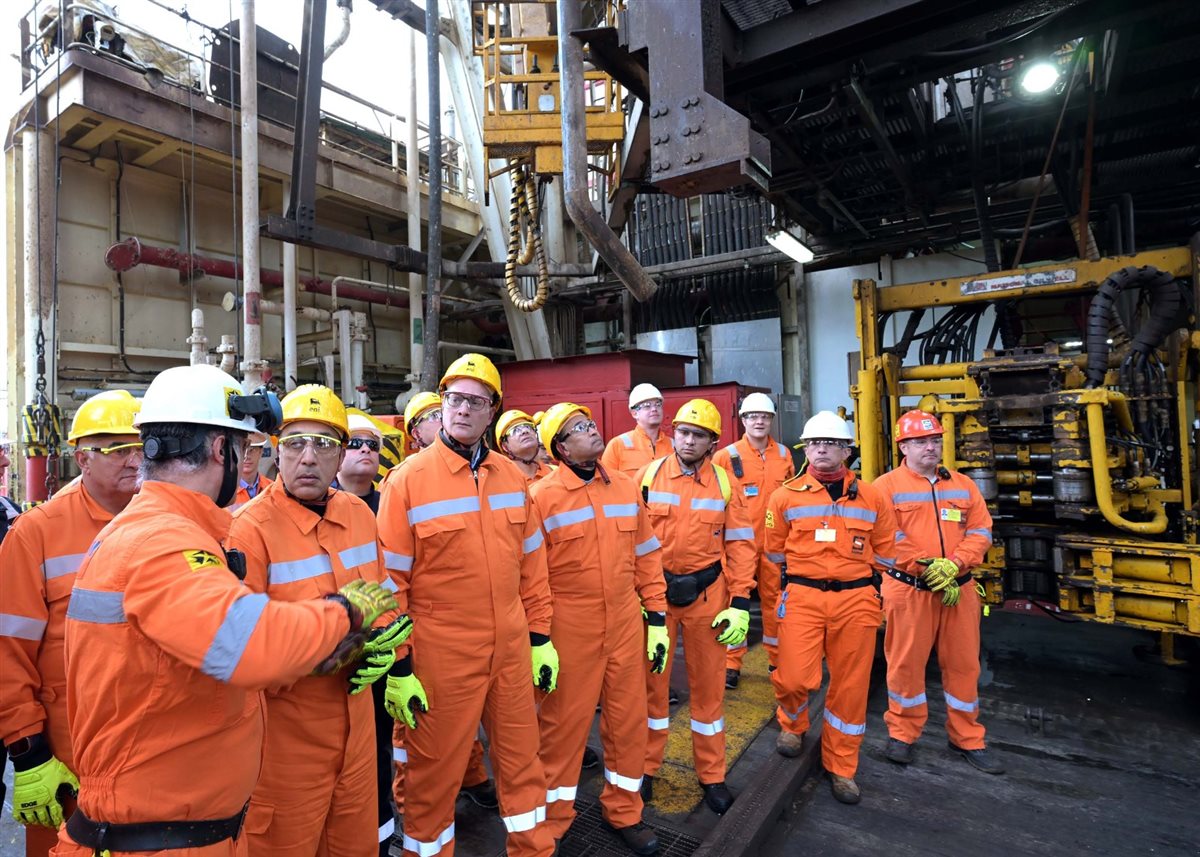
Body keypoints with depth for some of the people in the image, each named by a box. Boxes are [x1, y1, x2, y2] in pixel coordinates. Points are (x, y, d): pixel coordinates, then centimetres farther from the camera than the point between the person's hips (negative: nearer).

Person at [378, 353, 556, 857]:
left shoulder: (512, 476, 2)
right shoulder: (407, 482, -11)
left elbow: (531, 564, 8)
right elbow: (390, 583, -8)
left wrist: (540, 637, 8)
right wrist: (398, 667, -7)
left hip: (513, 650, 4)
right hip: (442, 657, -4)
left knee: (522, 759, 20)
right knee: (435, 773, 15)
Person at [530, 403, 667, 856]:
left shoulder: (626, 487, 4)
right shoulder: (542, 497, -10)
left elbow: (646, 556, 8)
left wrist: (658, 619, 6)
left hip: (626, 625, 4)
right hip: (570, 631, -4)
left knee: (628, 719, 15)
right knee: (564, 723, 12)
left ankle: (624, 810, 39)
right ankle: (553, 818, 35)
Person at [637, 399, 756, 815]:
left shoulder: (725, 484, -1)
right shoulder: (648, 476, -3)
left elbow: (740, 546, 0)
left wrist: (740, 604, -5)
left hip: (707, 595, 1)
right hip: (655, 592, 0)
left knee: (708, 684, 13)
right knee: (652, 680, 11)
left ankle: (712, 775, 31)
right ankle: (646, 767, 31)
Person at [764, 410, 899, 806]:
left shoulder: (873, 498, 4)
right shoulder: (785, 496, 1)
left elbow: (884, 554, 13)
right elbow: (775, 551, 12)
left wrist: (857, 580, 11)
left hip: (856, 601, 1)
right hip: (802, 598, -1)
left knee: (850, 686, 9)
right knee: (794, 678, -9)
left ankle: (841, 767, 30)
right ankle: (792, 724, 26)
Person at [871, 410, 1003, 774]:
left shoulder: (963, 485, 11)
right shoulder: (887, 486, -4)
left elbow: (980, 530, 5)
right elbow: (890, 540, -11)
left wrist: (953, 564, -12)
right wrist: (931, 572, -15)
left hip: (960, 590, 4)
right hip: (909, 590, -4)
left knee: (963, 663, 13)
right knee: (906, 663, 5)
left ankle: (967, 739, 31)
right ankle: (902, 734, 24)